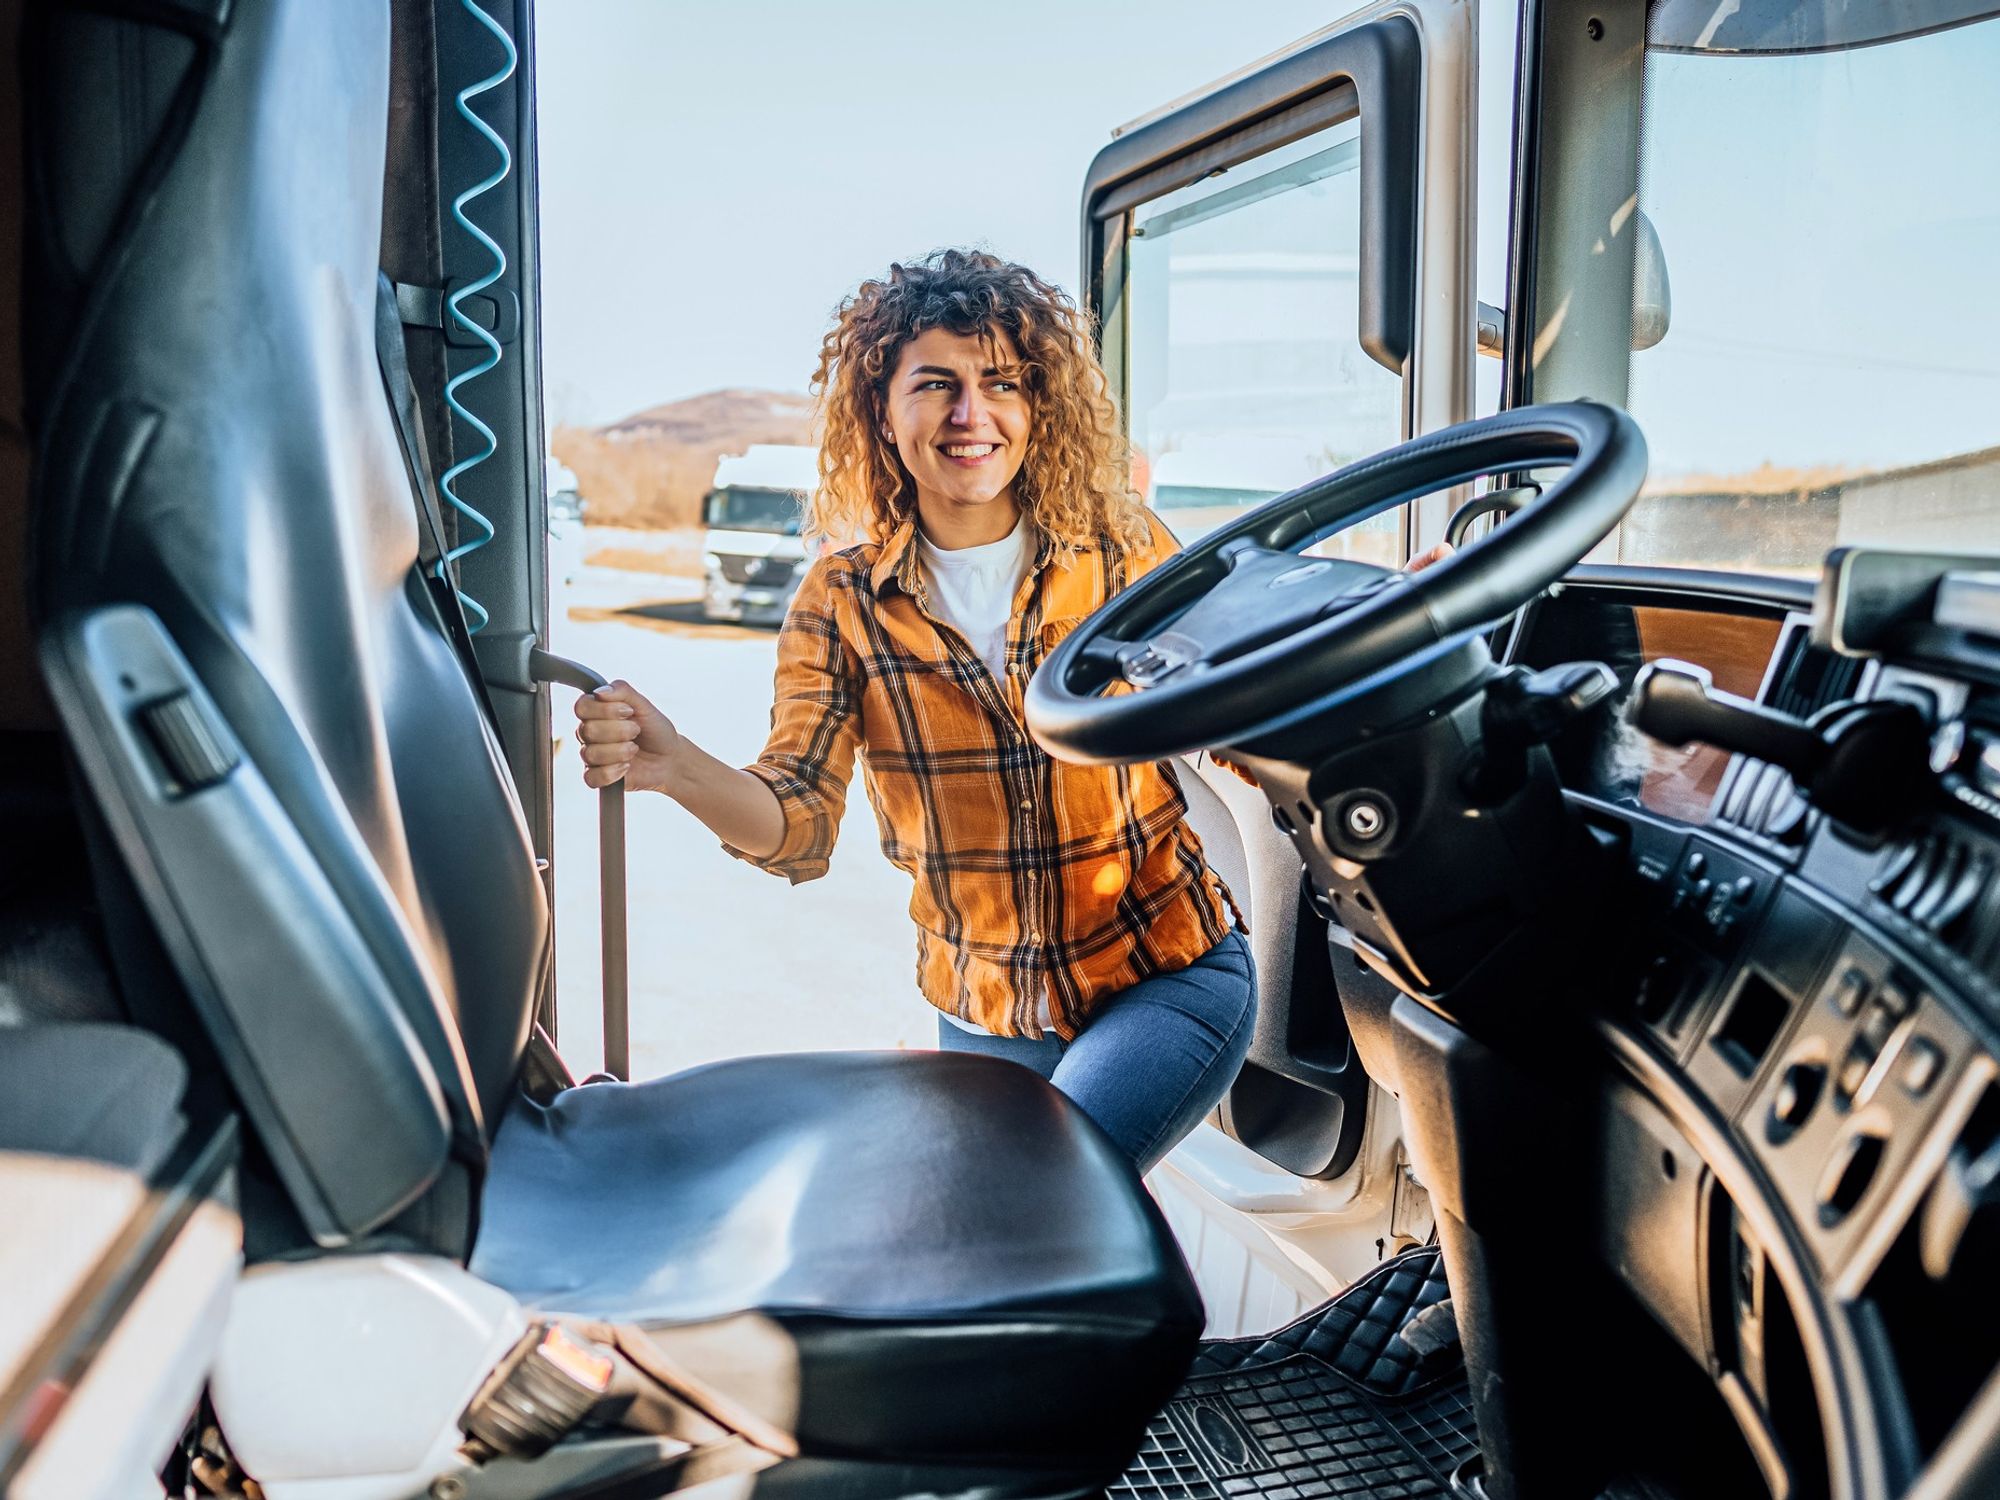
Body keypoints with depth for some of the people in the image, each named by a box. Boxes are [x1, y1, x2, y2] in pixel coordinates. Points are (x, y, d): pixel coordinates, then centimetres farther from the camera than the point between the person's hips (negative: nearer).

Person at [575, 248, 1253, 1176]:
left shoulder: (1120, 550, -7)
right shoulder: (843, 604, -7)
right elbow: (797, 826, -15)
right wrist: (673, 767, -35)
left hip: (1173, 978, -2)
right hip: (983, 1012, 2)